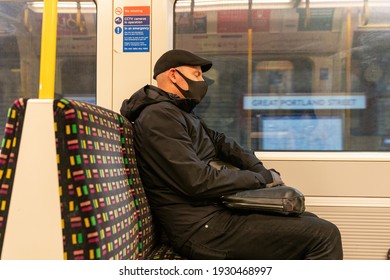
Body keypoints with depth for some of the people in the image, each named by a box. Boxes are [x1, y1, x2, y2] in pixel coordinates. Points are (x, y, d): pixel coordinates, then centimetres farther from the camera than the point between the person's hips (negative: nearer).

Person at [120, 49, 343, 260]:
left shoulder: (182, 114, 19)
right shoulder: (158, 116, -14)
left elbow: (221, 142, 19)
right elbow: (198, 181, -22)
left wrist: (261, 171, 2)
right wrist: (262, 178, -10)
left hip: (218, 210, 10)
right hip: (204, 228, -10)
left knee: (310, 221, 18)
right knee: (325, 235, -14)